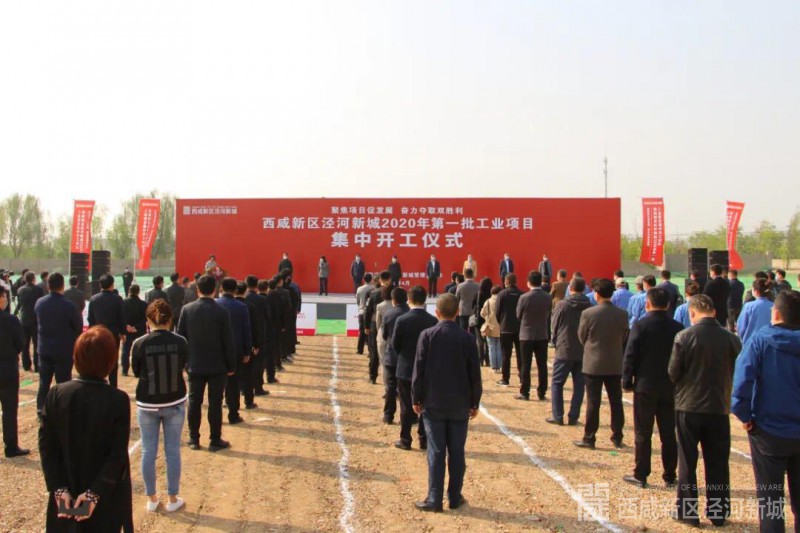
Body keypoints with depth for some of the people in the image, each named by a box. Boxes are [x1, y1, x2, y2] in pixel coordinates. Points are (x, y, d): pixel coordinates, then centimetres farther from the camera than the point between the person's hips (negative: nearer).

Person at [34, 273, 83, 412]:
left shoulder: (39, 303, -3)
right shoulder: (68, 305, -19)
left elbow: (39, 322, 10)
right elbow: (79, 326, -8)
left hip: (44, 348, 5)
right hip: (64, 350, -4)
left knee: (44, 383, 13)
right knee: (63, 384, 4)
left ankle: (41, 411, 19)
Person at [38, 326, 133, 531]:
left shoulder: (56, 394, -9)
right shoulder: (118, 400, -18)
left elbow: (46, 446, -7)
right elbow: (118, 454, -19)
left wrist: (59, 489, -6)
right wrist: (95, 492, -15)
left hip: (66, 495, 3)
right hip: (107, 498, -2)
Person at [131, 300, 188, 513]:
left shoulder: (140, 344, -13)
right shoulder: (180, 342, -10)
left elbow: (136, 372, 2)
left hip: (147, 404, -1)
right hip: (175, 403, 1)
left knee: (148, 451, 13)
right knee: (173, 451, 11)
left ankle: (151, 499, 23)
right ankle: (173, 499, 19)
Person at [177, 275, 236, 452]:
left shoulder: (187, 309, -4)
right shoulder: (221, 312, -11)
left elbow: (180, 337, 2)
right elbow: (228, 342, -8)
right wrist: (231, 365, 1)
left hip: (194, 364, 3)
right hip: (217, 365, -2)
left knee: (194, 402, 11)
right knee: (215, 403, 3)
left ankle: (194, 439, 18)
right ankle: (216, 441, 9)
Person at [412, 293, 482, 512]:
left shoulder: (427, 335, -7)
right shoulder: (467, 338, -4)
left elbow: (419, 370, -5)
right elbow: (475, 374, -2)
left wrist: (416, 398, 5)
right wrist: (475, 402, 8)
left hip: (433, 403, -1)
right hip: (459, 404, 1)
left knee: (436, 452, 4)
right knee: (457, 452, 10)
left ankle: (434, 499, 6)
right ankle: (455, 497, 17)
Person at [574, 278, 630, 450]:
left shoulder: (588, 314, -14)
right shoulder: (622, 315, -5)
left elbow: (582, 337, -1)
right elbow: (624, 339, 6)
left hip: (593, 364, -3)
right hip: (615, 365, 3)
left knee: (593, 403, 3)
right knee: (616, 402, 12)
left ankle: (589, 438, 9)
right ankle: (617, 438, 20)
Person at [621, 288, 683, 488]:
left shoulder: (640, 326, -10)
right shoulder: (677, 328, 0)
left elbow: (630, 356, -10)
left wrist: (627, 382, -1)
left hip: (645, 387, -3)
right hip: (670, 388, 3)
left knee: (643, 434, 4)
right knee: (668, 434, 11)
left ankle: (640, 475, 8)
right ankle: (670, 476, 18)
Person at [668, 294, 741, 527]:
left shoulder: (684, 337, -13)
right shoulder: (731, 339, -6)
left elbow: (673, 373, -8)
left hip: (688, 406, -2)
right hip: (719, 407, 2)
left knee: (687, 462, 9)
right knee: (718, 464, 13)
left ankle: (687, 511, 14)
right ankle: (719, 512, 21)